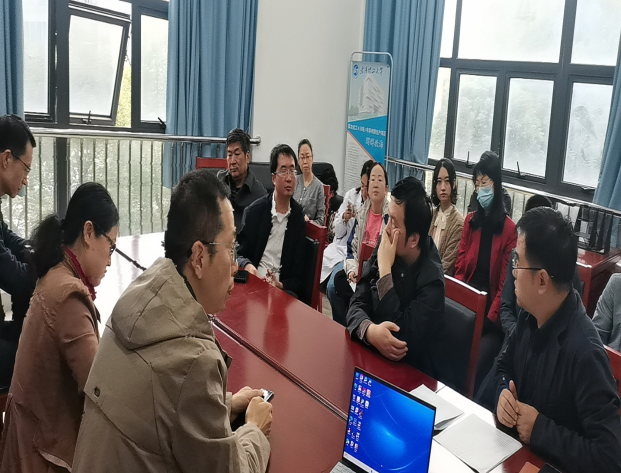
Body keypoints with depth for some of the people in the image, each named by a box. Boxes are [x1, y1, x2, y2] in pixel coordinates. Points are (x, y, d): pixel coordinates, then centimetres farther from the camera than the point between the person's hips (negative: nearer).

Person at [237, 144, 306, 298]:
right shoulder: (254, 211, 1)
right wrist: (247, 266, -16)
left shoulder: (298, 217, 3)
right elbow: (240, 255, 7)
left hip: (283, 289, 1)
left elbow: (298, 278, 4)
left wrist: (280, 285, -16)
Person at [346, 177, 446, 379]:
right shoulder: (383, 248, -5)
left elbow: (400, 338, -25)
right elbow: (357, 305, -3)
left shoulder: (432, 280, -20)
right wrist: (371, 331, -25)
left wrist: (385, 270, -24)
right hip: (374, 359, 4)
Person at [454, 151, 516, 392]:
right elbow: (460, 268, 8)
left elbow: (505, 285, -8)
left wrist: (488, 321, -15)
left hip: (491, 319, -4)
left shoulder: (509, 229, -8)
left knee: (475, 370, -21)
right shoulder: (470, 221, 10)